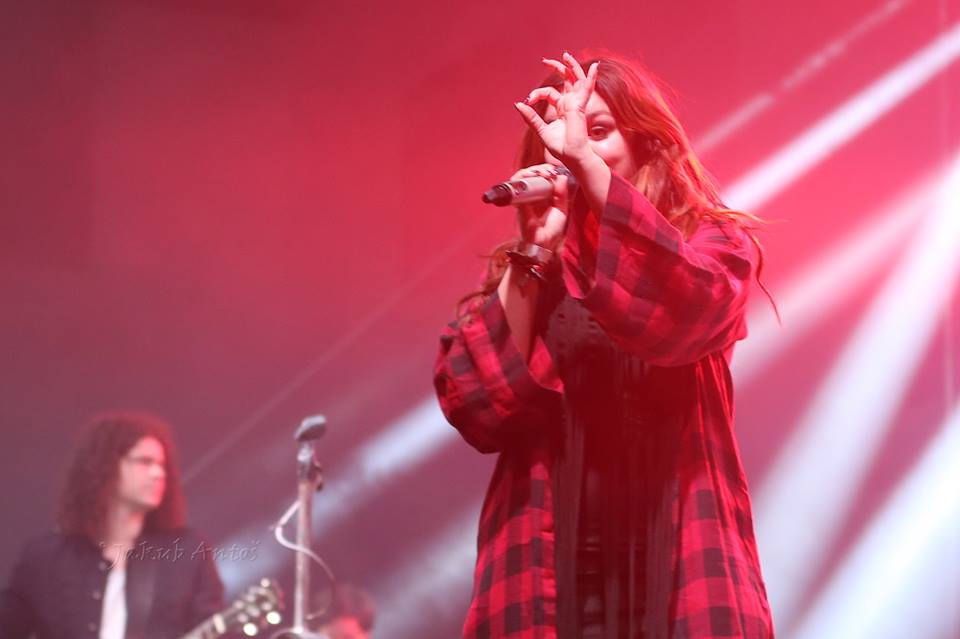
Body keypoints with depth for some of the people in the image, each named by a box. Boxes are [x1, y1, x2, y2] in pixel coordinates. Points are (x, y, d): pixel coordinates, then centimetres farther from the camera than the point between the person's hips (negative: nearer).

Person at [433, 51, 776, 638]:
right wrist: (535, 253, -6)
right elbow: (478, 410, -3)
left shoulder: (715, 243, 5)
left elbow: (678, 312, -19)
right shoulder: (521, 273, 11)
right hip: (546, 582, 2)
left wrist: (585, 160, -20)